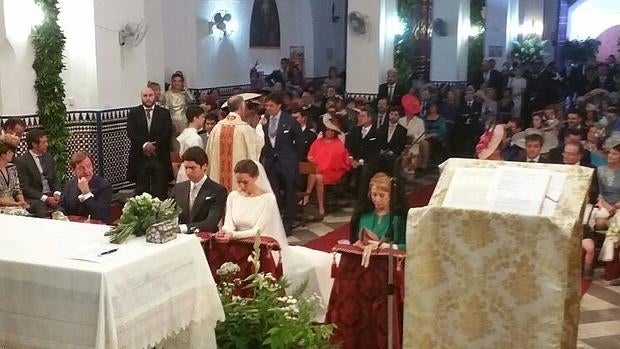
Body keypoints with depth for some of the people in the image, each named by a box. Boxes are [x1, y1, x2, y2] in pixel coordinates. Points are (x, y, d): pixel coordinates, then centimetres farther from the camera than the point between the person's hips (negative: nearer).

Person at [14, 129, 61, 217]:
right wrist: (45, 198, -19)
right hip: (33, 199, -5)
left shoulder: (48, 157, 15)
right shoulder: (21, 161, -5)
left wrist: (56, 193, -5)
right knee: (39, 206, -37)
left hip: (51, 196, 6)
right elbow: (25, 187, -10)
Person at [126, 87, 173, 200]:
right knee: (141, 190, 2)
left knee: (161, 190, 0)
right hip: (140, 157, 0)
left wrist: (154, 146, -11)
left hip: (160, 157, 0)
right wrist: (144, 145, -17)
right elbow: (131, 133, -4)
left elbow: (168, 133, -2)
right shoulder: (134, 113, 8)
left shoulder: (164, 113, 8)